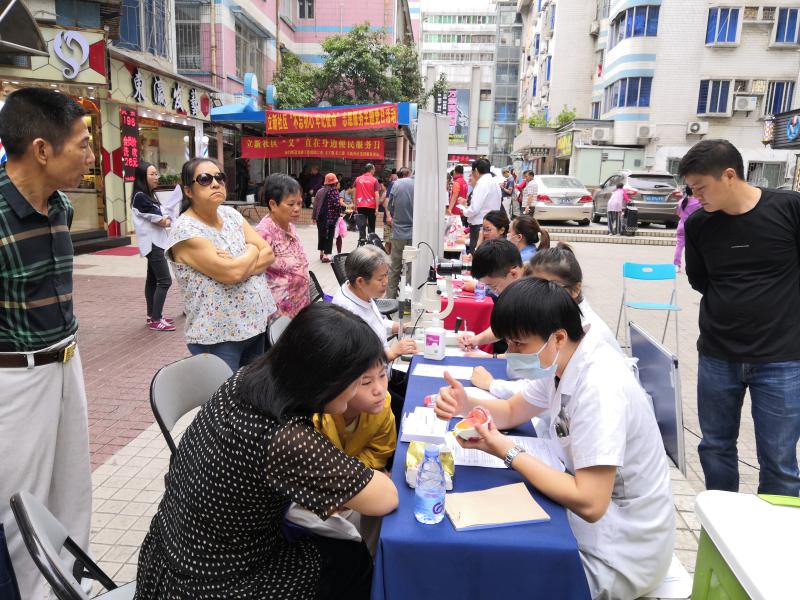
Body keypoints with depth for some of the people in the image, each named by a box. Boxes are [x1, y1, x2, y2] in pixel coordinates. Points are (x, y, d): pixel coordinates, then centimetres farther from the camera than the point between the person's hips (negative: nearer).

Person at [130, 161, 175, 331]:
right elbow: (161, 221, -16)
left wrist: (166, 219, -8)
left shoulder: (149, 196, 16)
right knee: (165, 280, -13)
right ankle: (156, 320, -11)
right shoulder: (140, 197, -16)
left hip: (155, 242, 10)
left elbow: (160, 218, 12)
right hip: (152, 243, -10)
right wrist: (171, 220, 2)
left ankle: (152, 316, 20)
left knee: (153, 279, 13)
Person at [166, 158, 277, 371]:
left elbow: (269, 254, 1)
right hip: (218, 335, -7)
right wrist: (252, 250, -5)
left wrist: (240, 265, -17)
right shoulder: (185, 230, -16)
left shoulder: (231, 214, 6)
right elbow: (232, 273, -24)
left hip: (256, 323, 7)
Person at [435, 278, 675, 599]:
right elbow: (512, 411, 9)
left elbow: (589, 504, -32)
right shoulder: (561, 359, -5)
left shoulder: (599, 389, -32)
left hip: (616, 556, -8)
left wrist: (507, 451, -23)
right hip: (587, 519, 8)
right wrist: (465, 404, -11)